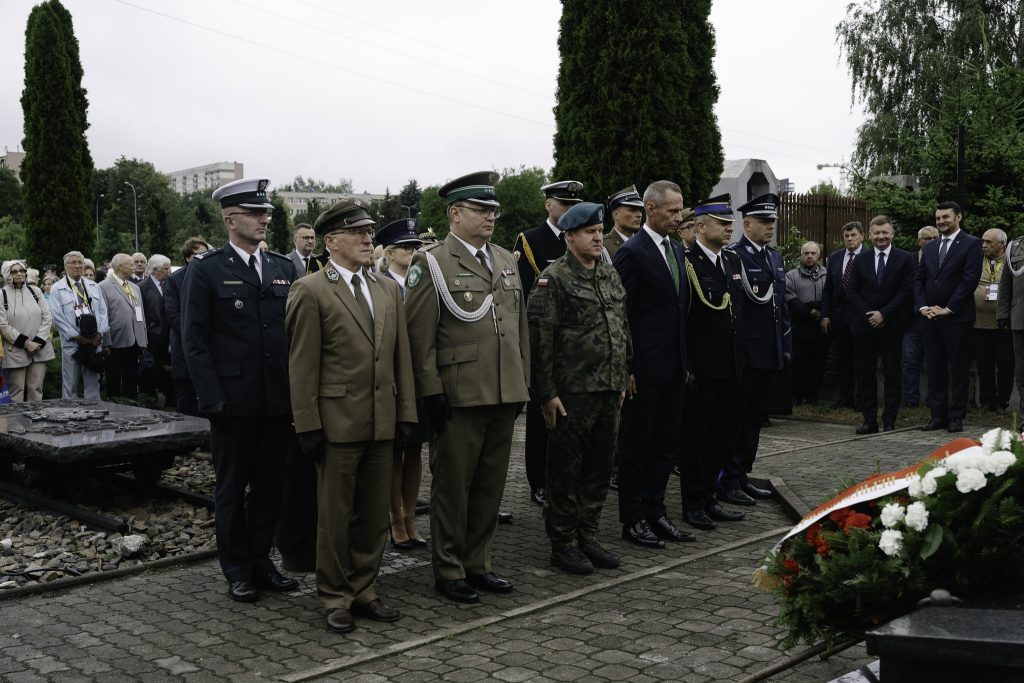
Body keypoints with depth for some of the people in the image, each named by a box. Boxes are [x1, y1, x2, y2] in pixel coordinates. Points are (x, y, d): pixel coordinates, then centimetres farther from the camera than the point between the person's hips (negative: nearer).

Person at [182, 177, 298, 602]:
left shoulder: (284, 267, 10)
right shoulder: (206, 269, -3)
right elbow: (194, 340, -6)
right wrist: (213, 399, -12)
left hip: (279, 399, 4)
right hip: (234, 401, -4)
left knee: (270, 486, 12)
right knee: (232, 488, 8)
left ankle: (260, 562, 26)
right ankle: (237, 571, 20)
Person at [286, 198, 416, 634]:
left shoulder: (389, 290, 12)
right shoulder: (310, 292, -5)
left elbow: (401, 356, 12)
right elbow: (302, 365, -8)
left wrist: (407, 412, 6)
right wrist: (307, 425, -12)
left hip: (382, 421, 6)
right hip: (339, 421, -5)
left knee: (375, 514, 12)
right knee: (335, 515, 5)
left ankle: (363, 591, 26)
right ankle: (334, 598, 19)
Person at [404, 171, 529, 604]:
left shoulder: (506, 261, 14)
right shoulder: (431, 263, -6)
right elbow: (419, 336, -10)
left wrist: (524, 383, 14)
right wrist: (431, 391, -14)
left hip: (505, 395, 6)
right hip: (459, 397, -6)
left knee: (490, 485, 14)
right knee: (452, 486, 5)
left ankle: (478, 564, 27)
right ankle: (449, 572, 17)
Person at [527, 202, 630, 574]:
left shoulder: (611, 276, 13)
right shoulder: (553, 278, -9)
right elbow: (541, 340, -13)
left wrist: (622, 381, 16)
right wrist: (547, 393, -15)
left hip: (609, 390, 7)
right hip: (571, 393, -7)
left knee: (599, 467, 13)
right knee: (565, 470, 4)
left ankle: (588, 537, 26)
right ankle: (563, 544, 15)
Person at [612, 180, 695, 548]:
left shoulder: (676, 250, 13)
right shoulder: (632, 252, -12)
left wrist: (686, 361, 14)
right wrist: (626, 369, -15)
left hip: (674, 367, 8)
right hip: (645, 368, -8)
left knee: (665, 445, 13)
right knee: (637, 445, 4)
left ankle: (655, 513, 24)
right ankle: (632, 519, 15)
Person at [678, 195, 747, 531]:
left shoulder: (733, 260, 12)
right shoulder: (686, 262, -12)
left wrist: (740, 357, 13)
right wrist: (685, 365, -16)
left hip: (729, 365, 7)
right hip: (700, 367, -7)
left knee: (720, 436, 14)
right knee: (695, 436, 4)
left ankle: (708, 498, 26)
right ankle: (692, 504, 15)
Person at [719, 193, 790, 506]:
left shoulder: (775, 257, 15)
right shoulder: (732, 256, -11)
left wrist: (786, 345, 15)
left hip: (770, 353, 8)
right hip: (745, 352, -8)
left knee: (755, 417, 14)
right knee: (736, 418, 0)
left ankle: (742, 477, 23)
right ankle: (728, 481, 8)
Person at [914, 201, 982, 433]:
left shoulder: (971, 244, -2)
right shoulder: (930, 247, 16)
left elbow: (971, 279, -11)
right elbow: (919, 279, 14)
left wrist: (948, 309, -13)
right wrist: (923, 307, -1)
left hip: (957, 318, -5)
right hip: (930, 318, 6)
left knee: (959, 370, 1)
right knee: (934, 369, 7)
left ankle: (956, 417, 6)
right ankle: (938, 416, 13)